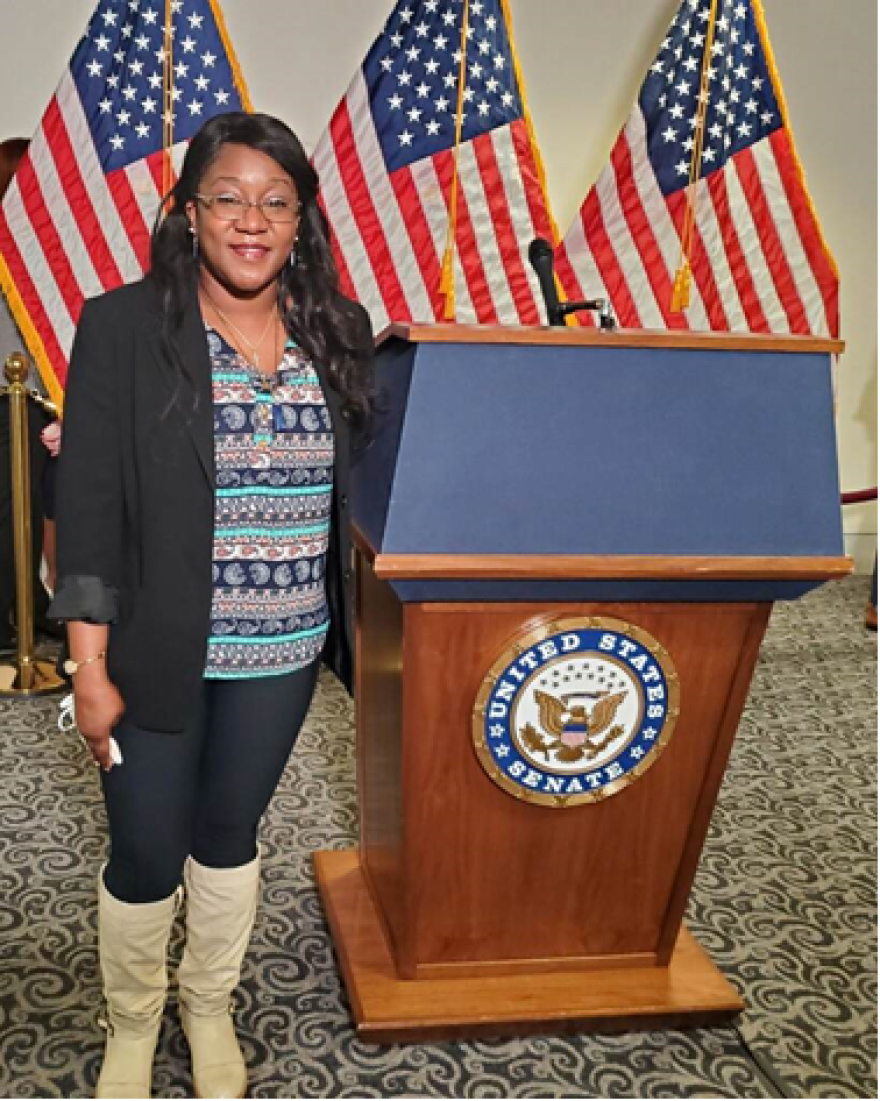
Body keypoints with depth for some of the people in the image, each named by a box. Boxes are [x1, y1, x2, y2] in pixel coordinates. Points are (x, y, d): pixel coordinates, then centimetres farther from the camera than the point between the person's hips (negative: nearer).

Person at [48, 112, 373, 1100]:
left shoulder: (338, 335, 1)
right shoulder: (123, 328, -9)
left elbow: (362, 486, 9)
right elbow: (89, 505, -9)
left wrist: (360, 632, 6)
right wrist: (90, 664, -11)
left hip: (282, 655, 3)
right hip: (156, 652, -2)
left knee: (229, 834, 19)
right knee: (145, 857, 11)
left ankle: (210, 1007, 44)